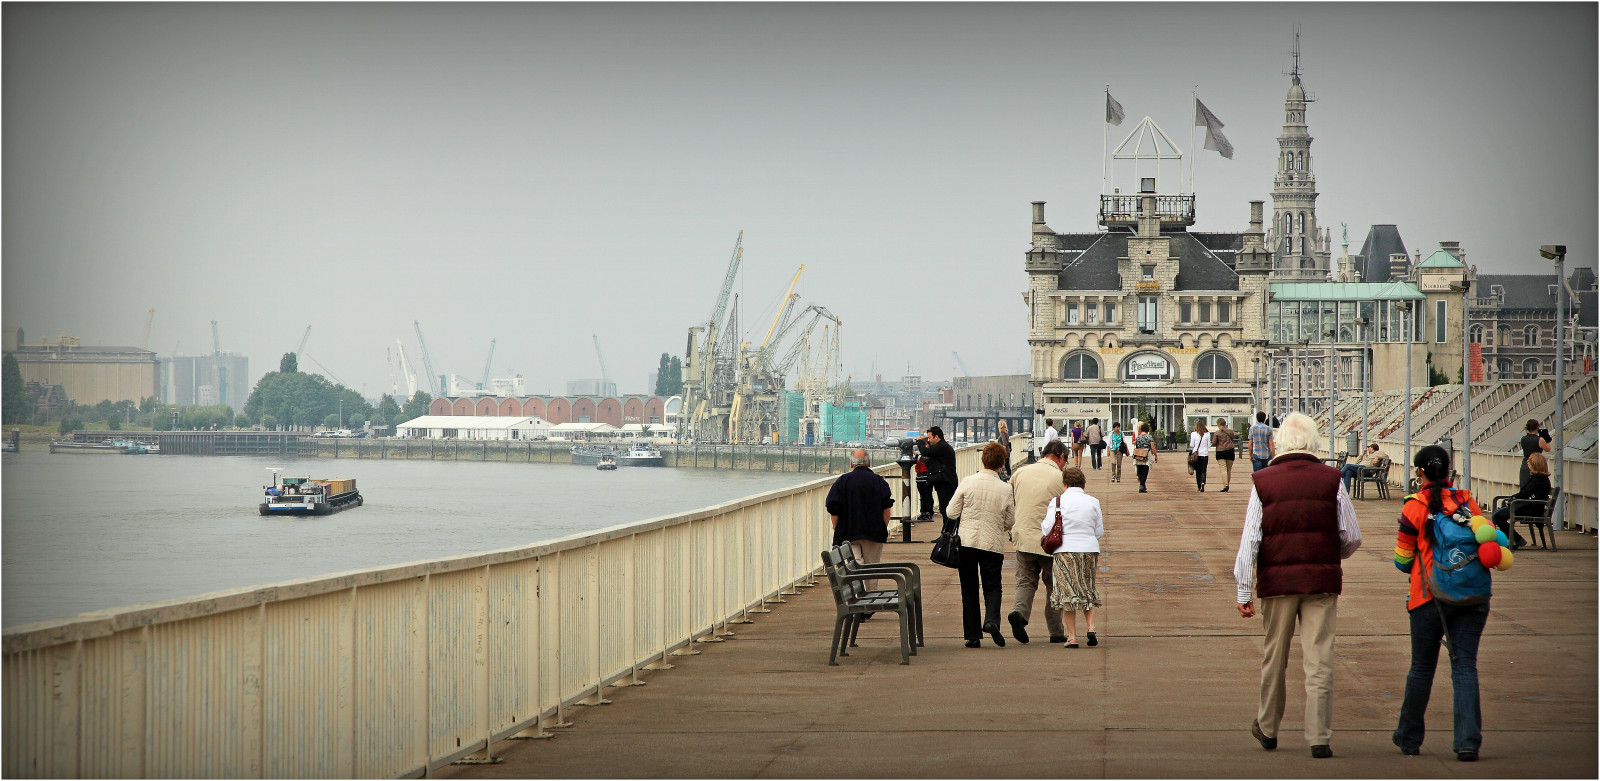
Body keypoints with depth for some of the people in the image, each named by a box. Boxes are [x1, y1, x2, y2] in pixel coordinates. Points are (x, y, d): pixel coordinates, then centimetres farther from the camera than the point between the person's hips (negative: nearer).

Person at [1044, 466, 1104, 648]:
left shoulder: (1057, 502, -4)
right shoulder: (1093, 502, 3)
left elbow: (1047, 530, -6)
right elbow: (1099, 532, 8)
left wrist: (1043, 520, 15)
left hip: (1065, 551, -2)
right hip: (1089, 549, 2)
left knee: (1068, 592, 3)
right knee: (1088, 591, 17)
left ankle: (1072, 637, 0)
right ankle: (1091, 627, -2)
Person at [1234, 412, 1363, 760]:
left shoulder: (1263, 482, -1)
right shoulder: (1331, 480, -1)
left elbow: (1249, 540, -5)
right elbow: (1352, 538, 2)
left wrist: (1243, 591, -2)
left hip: (1277, 580, 1)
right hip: (1322, 581, 0)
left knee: (1274, 658, 15)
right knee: (1319, 662, 0)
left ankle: (1268, 728, 28)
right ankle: (1319, 738, -3)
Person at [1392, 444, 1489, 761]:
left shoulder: (1415, 506, -5)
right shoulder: (1467, 501, 4)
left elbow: (1402, 559, -1)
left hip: (1430, 596, -2)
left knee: (1422, 668, 10)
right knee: (1465, 666, 1)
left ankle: (1409, 738, 23)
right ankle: (1468, 741, -10)